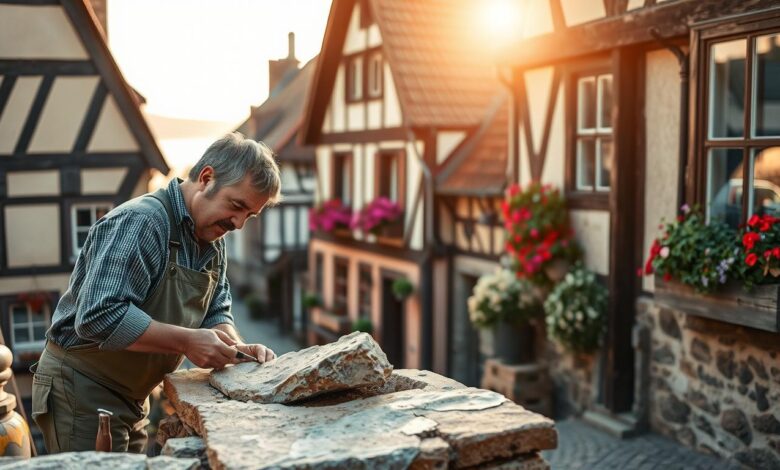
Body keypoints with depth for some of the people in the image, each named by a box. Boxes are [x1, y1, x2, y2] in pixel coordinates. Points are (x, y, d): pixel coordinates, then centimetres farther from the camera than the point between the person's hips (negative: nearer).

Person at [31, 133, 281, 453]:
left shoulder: (212, 239, 4)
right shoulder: (139, 222, -25)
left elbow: (215, 313, 8)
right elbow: (99, 317, -33)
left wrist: (237, 348, -12)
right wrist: (186, 341, -31)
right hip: (82, 390, -9)